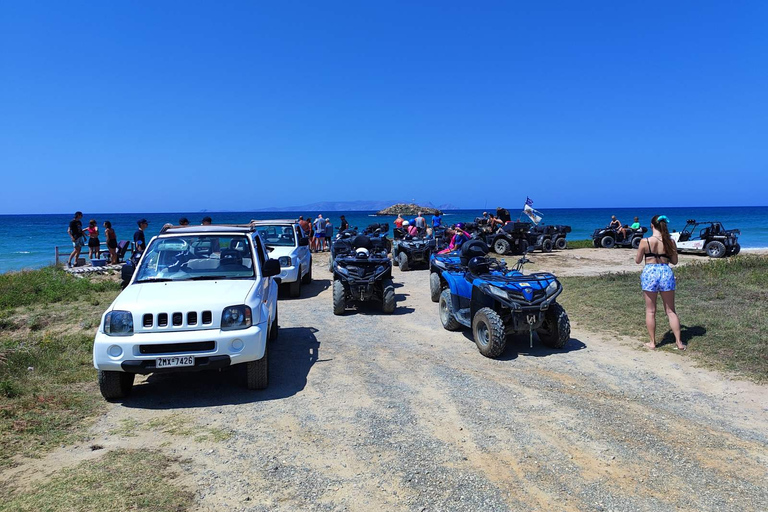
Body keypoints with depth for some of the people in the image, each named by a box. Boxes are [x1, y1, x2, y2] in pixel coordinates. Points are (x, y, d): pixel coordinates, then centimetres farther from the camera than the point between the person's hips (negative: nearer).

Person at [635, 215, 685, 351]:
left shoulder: (645, 241, -8)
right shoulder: (670, 242, -1)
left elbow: (637, 260, 0)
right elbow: (674, 261, 7)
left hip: (650, 273, -2)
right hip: (666, 273, 2)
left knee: (650, 311, 8)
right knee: (671, 311, 12)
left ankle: (652, 342, 14)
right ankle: (679, 342, 14)